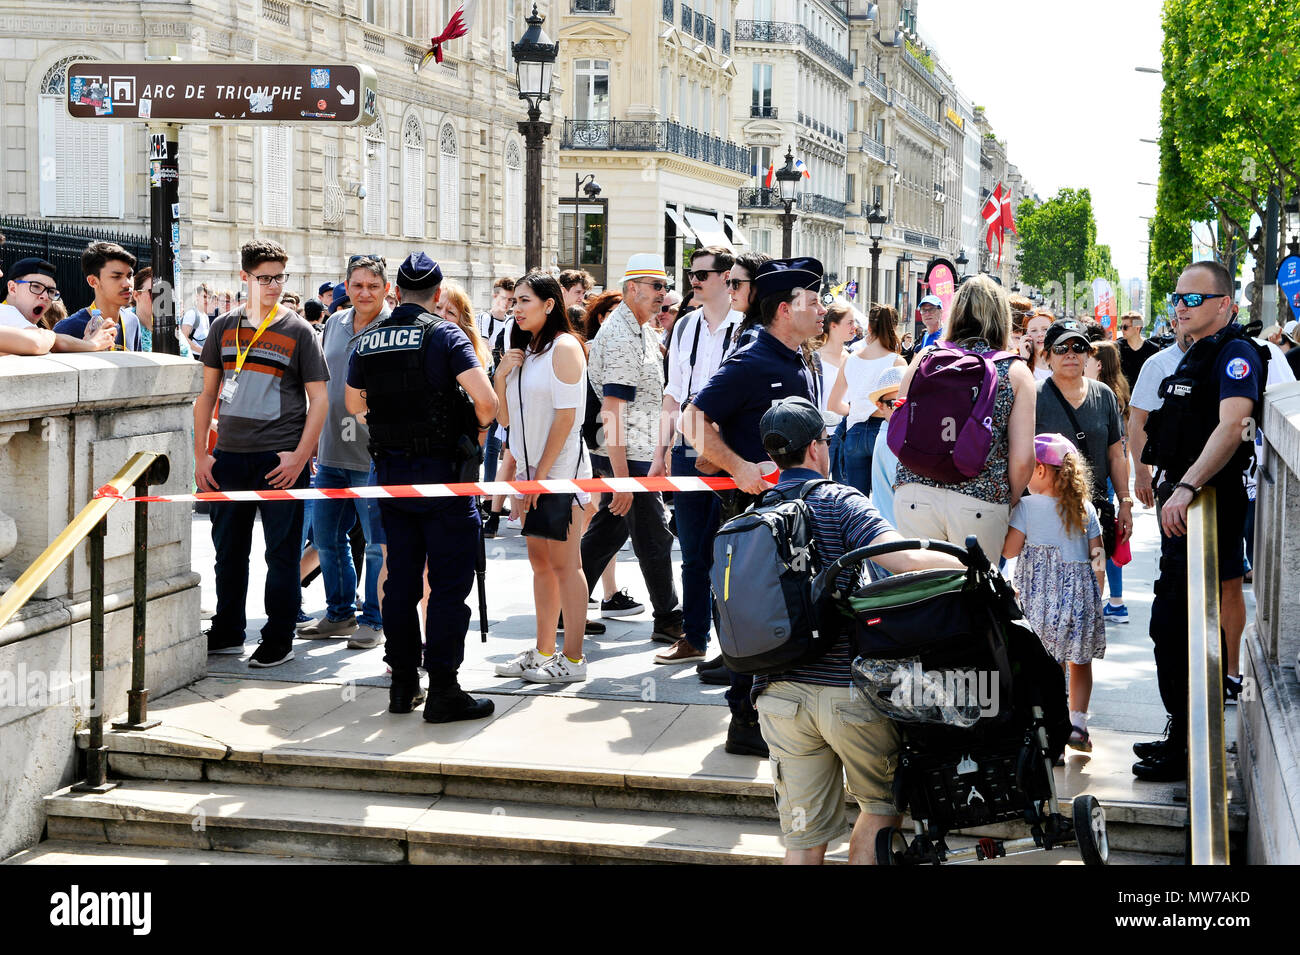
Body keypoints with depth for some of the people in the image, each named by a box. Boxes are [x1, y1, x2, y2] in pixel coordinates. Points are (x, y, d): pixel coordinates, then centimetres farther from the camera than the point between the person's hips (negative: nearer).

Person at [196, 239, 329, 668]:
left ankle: (280, 640, 12)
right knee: (228, 549, 12)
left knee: (282, 552, 1)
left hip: (280, 460, -4)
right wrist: (200, 455, 6)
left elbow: (319, 399, -2)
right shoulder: (224, 327, 9)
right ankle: (227, 633, 26)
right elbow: (207, 394, 13)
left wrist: (300, 457, -11)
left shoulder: (299, 331, 0)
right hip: (229, 456, 4)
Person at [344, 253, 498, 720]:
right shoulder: (444, 335, -10)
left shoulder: (368, 339, 7)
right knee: (449, 581, -2)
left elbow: (355, 403, 21)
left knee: (401, 579, 12)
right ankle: (442, 690, -3)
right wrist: (482, 424, 1)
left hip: (389, 470, 6)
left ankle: (402, 684, 17)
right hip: (440, 468, -5)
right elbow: (485, 397, -20)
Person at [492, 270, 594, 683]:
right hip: (531, 468, 8)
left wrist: (543, 474, -16)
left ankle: (573, 659, -2)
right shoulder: (526, 351, 16)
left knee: (564, 563, -6)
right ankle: (543, 652, 18)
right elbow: (505, 417, 15)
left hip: (560, 469, -8)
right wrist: (501, 377, -2)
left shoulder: (564, 346, -10)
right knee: (540, 561, 11)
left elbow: (565, 417, -15)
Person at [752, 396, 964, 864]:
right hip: (847, 687, -4)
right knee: (882, 803, 18)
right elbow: (905, 559, -20)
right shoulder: (840, 501, -5)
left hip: (778, 694, 5)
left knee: (803, 836, 9)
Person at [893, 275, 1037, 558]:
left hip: (914, 494, 2)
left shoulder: (925, 358, 7)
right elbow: (1023, 459, -4)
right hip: (981, 502, -2)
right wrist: (1009, 502, 12)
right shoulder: (1016, 372, 1)